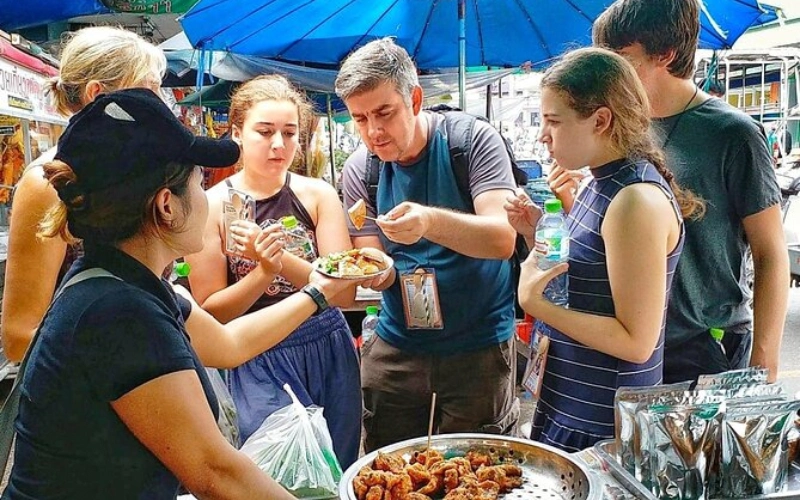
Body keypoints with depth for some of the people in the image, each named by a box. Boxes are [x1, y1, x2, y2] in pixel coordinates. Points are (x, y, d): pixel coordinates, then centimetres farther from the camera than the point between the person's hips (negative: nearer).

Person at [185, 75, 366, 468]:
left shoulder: (318, 195, -3)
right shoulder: (212, 205, -7)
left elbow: (345, 291, -8)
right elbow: (210, 311, -6)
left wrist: (282, 260, -23)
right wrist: (264, 271, -22)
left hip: (330, 352, 3)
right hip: (259, 362, -2)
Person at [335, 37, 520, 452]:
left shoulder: (474, 140, -12)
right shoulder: (359, 169, -3)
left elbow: (502, 238, -24)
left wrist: (430, 221, -42)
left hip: (479, 344, -2)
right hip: (396, 347, 3)